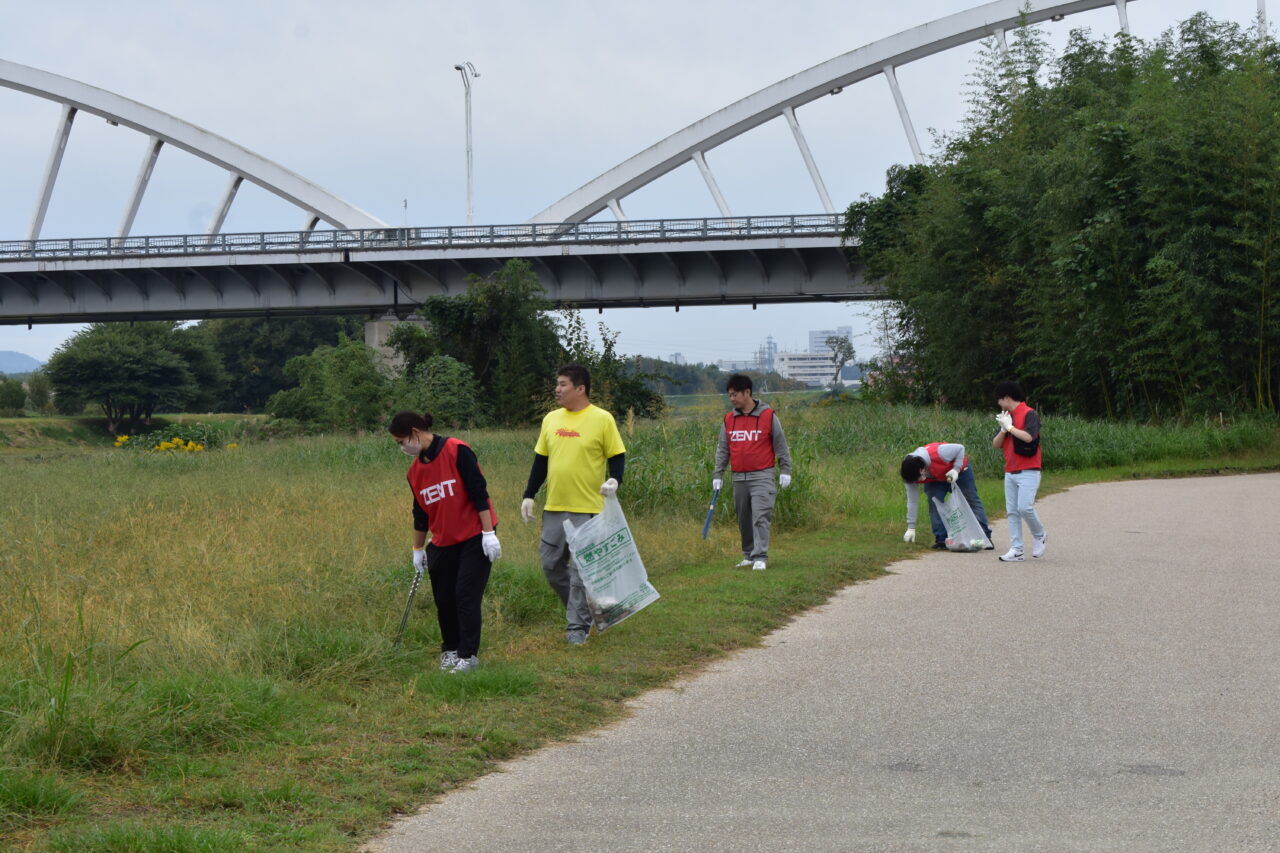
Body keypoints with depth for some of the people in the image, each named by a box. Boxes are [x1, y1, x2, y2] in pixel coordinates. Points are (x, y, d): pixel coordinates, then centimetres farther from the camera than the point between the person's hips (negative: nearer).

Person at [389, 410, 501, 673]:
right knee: (444, 599, 6)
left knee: (466, 595, -8)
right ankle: (450, 650, 24)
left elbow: (479, 492, -16)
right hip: (442, 543, 6)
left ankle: (467, 656, -1)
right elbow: (420, 514, 18)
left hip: (474, 538, -6)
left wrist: (489, 533, -19)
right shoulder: (415, 470, 7)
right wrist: (418, 550, 22)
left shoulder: (456, 451, -14)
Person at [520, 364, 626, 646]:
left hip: (587, 509, -6)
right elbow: (540, 460, 16)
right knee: (551, 565, 8)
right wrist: (529, 495, 11)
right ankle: (582, 610, 26)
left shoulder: (602, 419, -6)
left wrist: (614, 480, -23)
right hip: (554, 507, 6)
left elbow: (617, 456, -3)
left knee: (581, 570, -3)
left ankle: (578, 627, 6)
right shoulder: (551, 419, 10)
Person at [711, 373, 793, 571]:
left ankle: (760, 558, -13)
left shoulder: (768, 416, -3)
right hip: (739, 478, 4)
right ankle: (749, 555, 19)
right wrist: (718, 474, 9)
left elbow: (781, 445, 2)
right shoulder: (729, 419, 7)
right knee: (743, 520, 8)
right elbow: (722, 449, 13)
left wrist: (785, 470, -1)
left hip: (762, 476, -4)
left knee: (760, 517, -12)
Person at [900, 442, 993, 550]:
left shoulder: (938, 453, -44)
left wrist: (956, 469, -35)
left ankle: (985, 537, 5)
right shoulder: (911, 474, -27)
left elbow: (960, 448, -26)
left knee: (972, 501, -2)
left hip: (959, 470, -3)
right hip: (934, 479, 3)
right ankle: (941, 540, -15)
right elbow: (912, 501, -19)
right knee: (934, 505, -18)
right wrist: (911, 528, -19)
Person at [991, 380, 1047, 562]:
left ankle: (1039, 535, 9)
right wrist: (1003, 429, -4)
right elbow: (996, 444, 13)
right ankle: (1016, 550, 0)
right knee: (1012, 512, 1)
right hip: (1010, 472, 7)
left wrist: (1010, 426, -13)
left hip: (1028, 472, -7)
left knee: (1025, 507, -17)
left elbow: (1029, 437, -23)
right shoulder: (1007, 417, 16)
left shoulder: (1030, 414, -7)